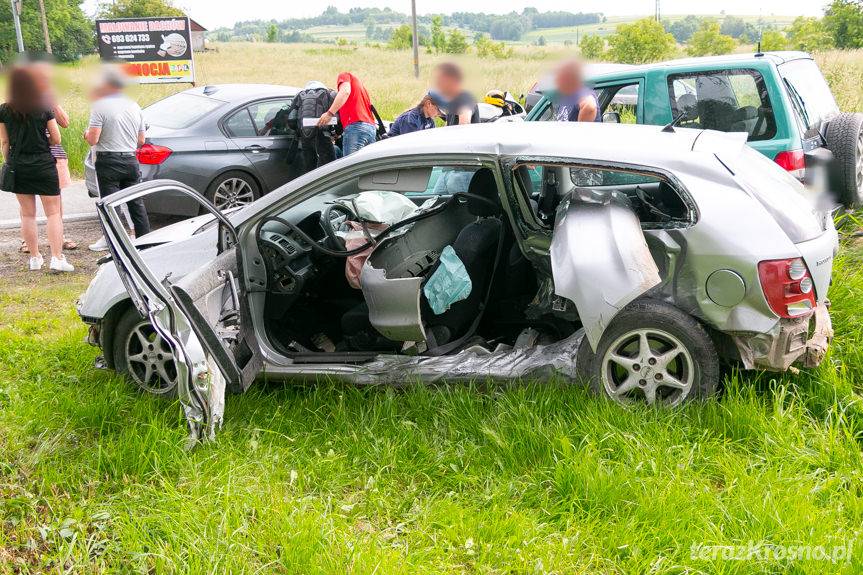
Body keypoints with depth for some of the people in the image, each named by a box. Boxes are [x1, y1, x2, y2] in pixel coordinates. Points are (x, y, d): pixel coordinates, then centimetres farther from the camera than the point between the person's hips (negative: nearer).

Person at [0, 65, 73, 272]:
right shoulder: (44, 108, -6)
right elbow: (56, 139, -3)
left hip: (18, 167, 2)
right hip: (44, 165, -2)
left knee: (27, 214, 11)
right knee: (53, 212, 1)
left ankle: (34, 258, 15)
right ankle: (57, 258, -9)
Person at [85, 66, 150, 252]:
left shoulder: (100, 106, -11)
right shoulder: (134, 106, 8)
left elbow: (93, 139, -17)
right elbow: (141, 141, 11)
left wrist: (87, 134, 5)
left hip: (108, 162, -5)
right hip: (131, 160, 6)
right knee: (136, 202, 12)